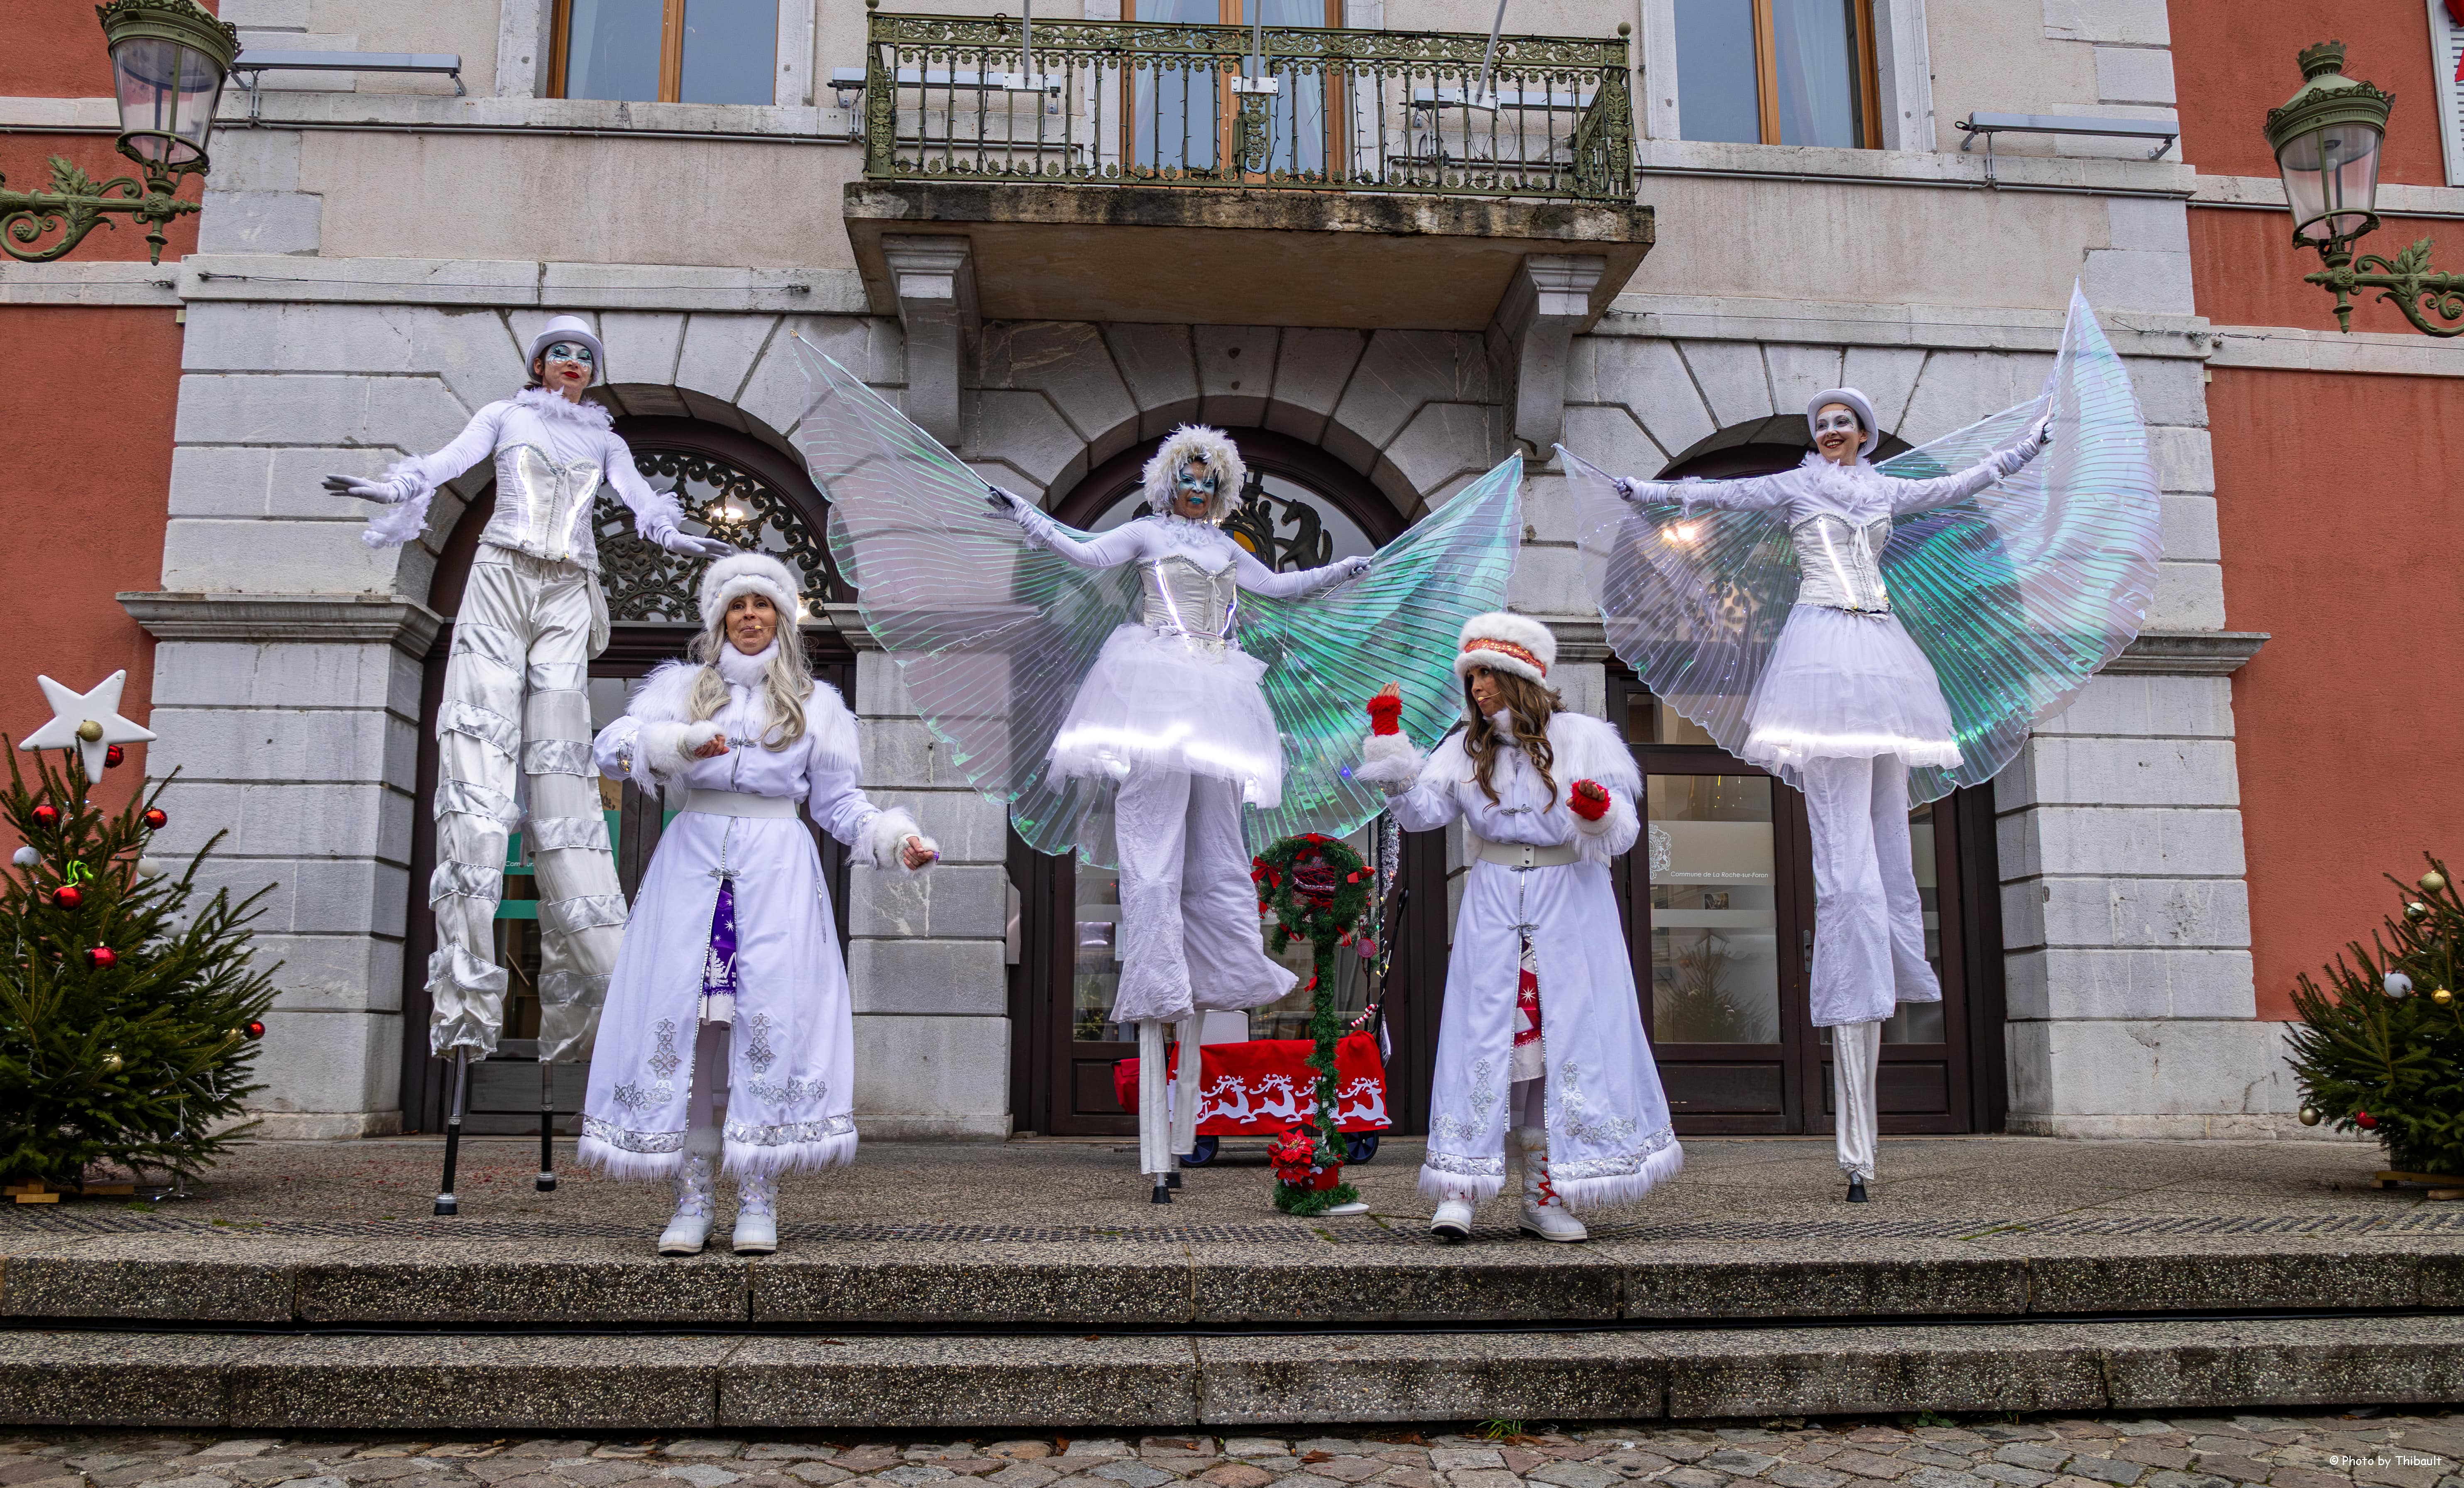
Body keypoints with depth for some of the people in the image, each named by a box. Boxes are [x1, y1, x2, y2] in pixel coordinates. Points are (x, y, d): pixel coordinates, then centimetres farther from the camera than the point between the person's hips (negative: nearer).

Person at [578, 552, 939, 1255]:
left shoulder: (814, 703, 15)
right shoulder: (681, 686, 14)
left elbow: (837, 802, 13)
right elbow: (611, 747, -1)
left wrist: (894, 839, -3)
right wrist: (678, 744, -19)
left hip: (778, 872, 0)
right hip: (692, 864, 0)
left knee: (771, 1023, -8)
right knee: (685, 1019, -5)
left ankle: (758, 1200, -3)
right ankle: (692, 1198, 1)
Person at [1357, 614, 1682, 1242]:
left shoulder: (1583, 739, 1)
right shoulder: (1466, 748, 9)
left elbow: (1621, 832, -1)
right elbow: (1421, 812, -1)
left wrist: (1597, 811, -23)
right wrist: (1389, 744, -8)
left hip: (1570, 906, -1)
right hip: (1493, 904, 1)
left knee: (1568, 1040, 0)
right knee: (1482, 1037, -4)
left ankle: (1546, 1196, 8)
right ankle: (1459, 1191, -4)